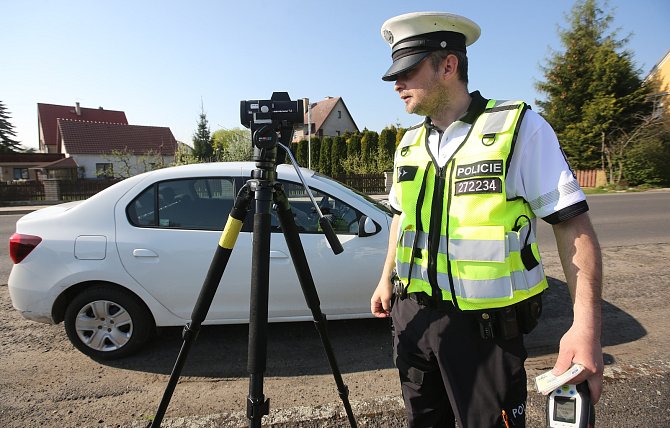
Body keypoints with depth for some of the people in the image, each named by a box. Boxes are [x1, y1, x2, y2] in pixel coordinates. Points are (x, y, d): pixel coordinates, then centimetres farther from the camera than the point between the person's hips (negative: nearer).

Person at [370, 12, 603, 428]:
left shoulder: (520, 127, -10)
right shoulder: (410, 143, 8)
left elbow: (574, 225, -12)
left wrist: (586, 324, -20)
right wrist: (386, 278, 16)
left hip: (485, 326, -5)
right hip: (412, 314, 6)